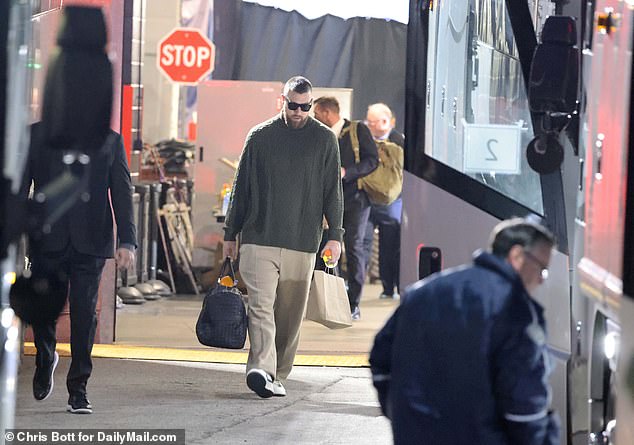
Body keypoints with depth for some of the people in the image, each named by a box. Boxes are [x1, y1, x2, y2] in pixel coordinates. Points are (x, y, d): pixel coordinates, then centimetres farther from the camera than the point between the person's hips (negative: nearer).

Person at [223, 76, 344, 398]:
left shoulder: (324, 140, 8)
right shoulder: (260, 136, 8)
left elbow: (332, 191, 9)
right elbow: (241, 187, 13)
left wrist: (335, 235, 1)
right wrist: (230, 234, 13)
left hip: (302, 243, 1)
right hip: (259, 239, -1)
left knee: (290, 314, 4)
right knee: (261, 306, -14)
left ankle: (278, 375, 12)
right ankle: (261, 369, -26)